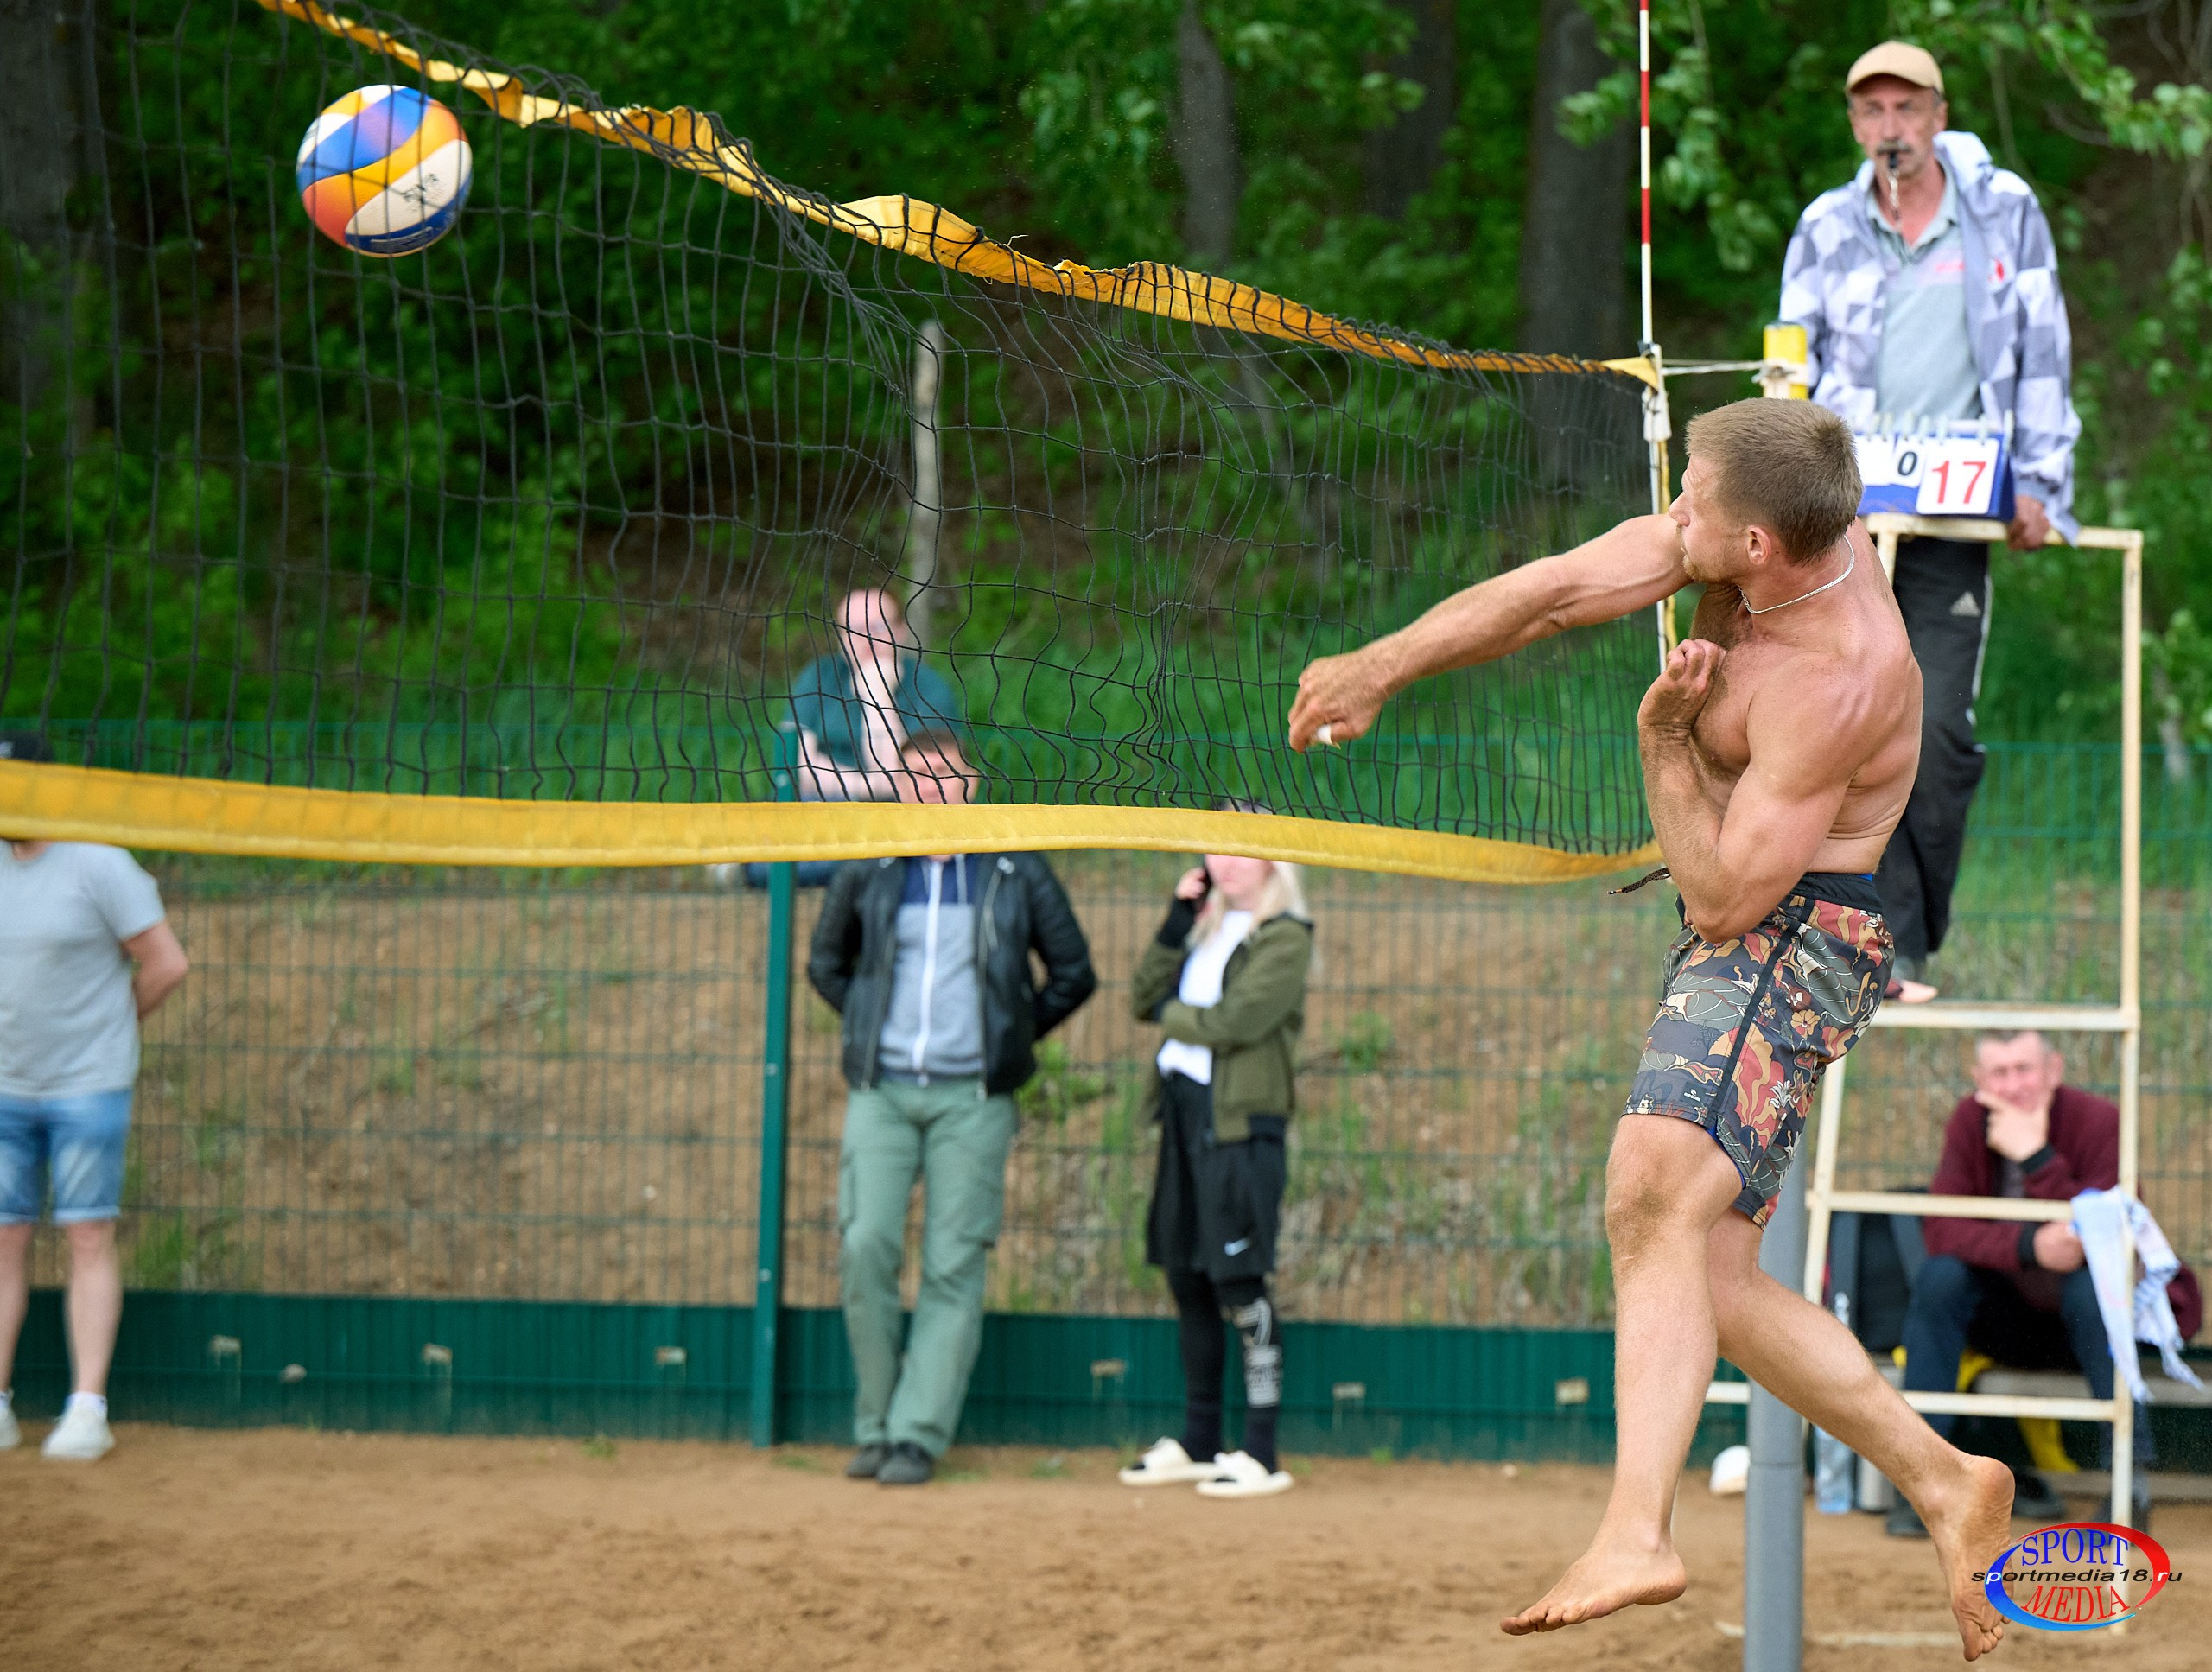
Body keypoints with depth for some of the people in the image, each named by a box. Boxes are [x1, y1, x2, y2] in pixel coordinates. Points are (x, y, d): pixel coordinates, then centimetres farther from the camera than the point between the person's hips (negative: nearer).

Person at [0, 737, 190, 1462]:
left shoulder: (98, 865, -9)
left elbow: (166, 963, -7)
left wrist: (110, 1025, 4)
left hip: (87, 1087, -5)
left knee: (89, 1239, -5)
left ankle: (87, 1410, -6)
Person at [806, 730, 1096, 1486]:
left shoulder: (1016, 871, 5)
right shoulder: (867, 869, 8)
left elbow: (1074, 973, 13)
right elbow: (825, 962, 22)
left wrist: (1013, 1034, 7)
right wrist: (869, 1024, 12)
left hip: (971, 1097, -1)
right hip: (881, 1089, 1)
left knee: (954, 1266, -5)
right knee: (866, 1245, -11)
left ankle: (919, 1435, -2)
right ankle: (875, 1426, 2)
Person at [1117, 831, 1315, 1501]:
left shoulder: (1284, 939, -7)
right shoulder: (1209, 927, 17)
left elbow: (1235, 1023, -17)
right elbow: (1145, 996, 9)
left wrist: (1170, 1015, -1)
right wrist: (1179, 918, 0)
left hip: (1239, 1120, -8)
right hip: (1183, 1110, 8)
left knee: (1238, 1284, -9)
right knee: (1186, 1278, 12)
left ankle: (1262, 1456, -5)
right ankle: (1198, 1445, 23)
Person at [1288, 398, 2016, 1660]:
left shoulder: (1835, 685, -25)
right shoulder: (1784, 535, -2)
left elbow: (1726, 894, -22)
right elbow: (1562, 590, 1)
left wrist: (1665, 742, -14)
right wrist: (1385, 665, -1)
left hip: (1790, 942, -10)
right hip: (1739, 949, 10)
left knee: (1656, 1192, -31)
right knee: (1710, 1283, 7)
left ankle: (1636, 1535, -47)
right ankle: (1944, 1483, 14)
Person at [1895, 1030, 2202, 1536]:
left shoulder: (2098, 1122, -20)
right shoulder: (1970, 1121, -8)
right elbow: (1940, 1228, -19)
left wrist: (2036, 1157, -37)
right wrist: (2028, 1246, -36)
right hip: (2010, 1318, 4)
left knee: (2090, 1287, -36)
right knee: (1939, 1278, -24)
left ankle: (2131, 1479, -32)